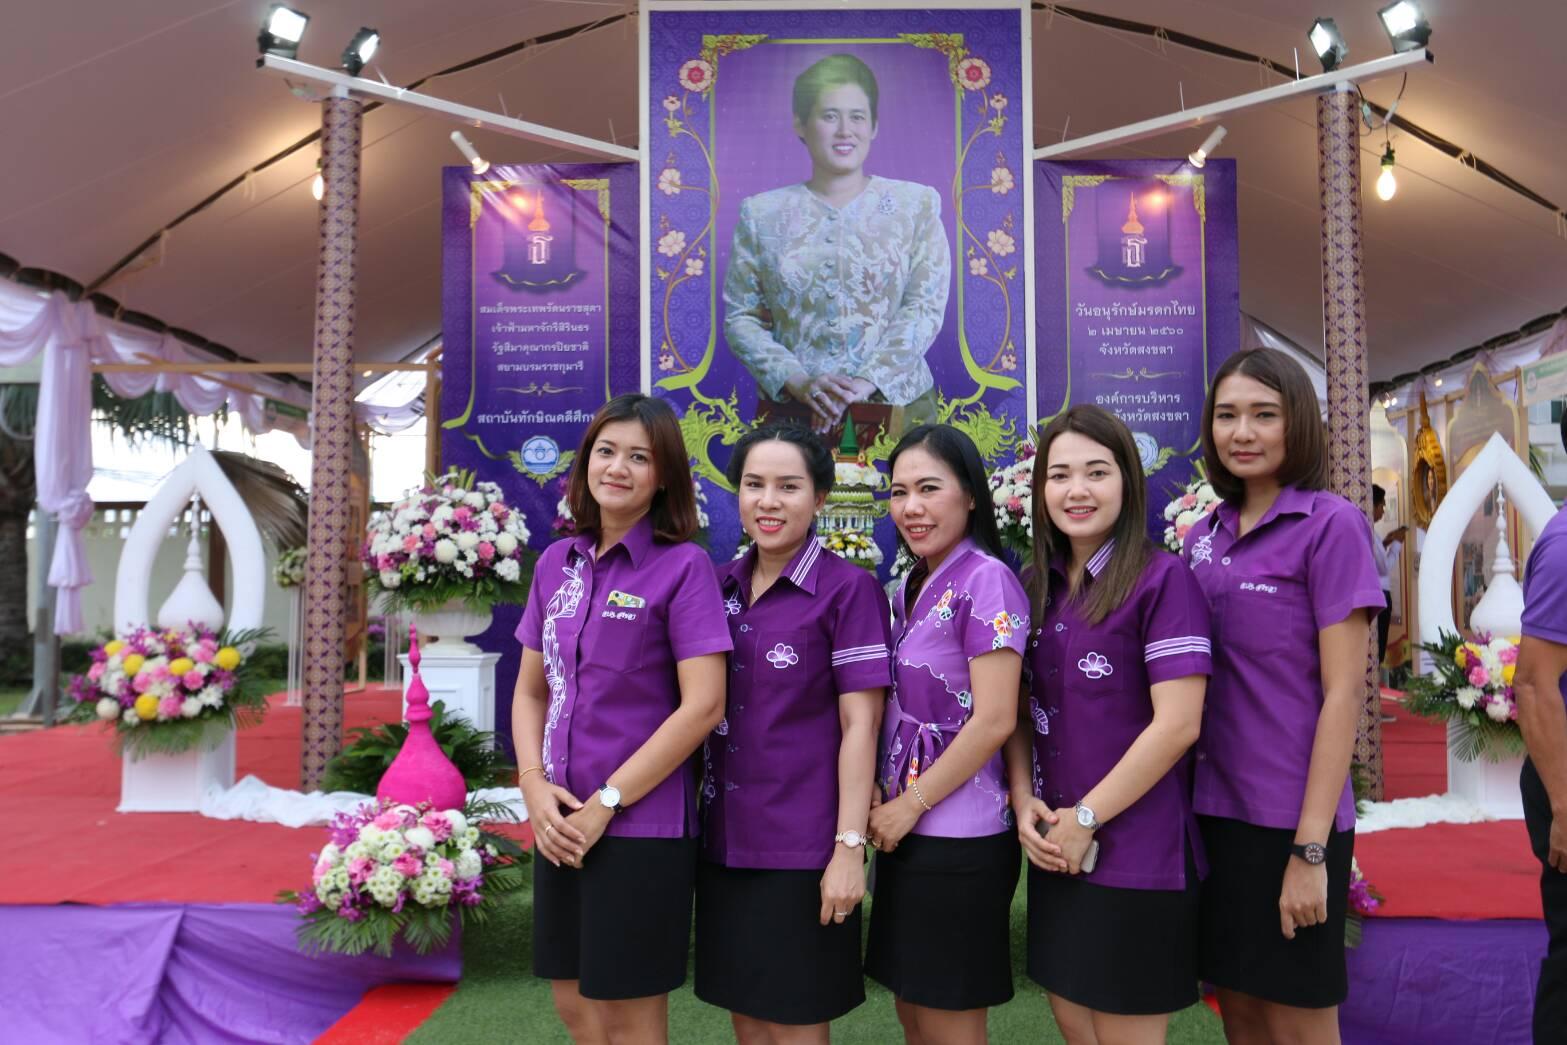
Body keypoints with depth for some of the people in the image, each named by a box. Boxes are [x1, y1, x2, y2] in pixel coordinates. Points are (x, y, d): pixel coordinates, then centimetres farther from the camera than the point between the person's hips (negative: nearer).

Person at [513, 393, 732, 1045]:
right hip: (562, 824, 6)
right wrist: (534, 785, -4)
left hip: (642, 825, -5)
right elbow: (531, 690, 12)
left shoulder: (683, 566, -10)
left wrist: (605, 803, -14)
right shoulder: (557, 564, 7)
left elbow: (703, 706, -16)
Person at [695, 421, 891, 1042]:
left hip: (803, 847, -5)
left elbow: (860, 724, -12)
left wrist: (849, 846, -15)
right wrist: (695, 815, 8)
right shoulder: (720, 585, 6)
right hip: (725, 841, 5)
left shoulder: (849, 588, -10)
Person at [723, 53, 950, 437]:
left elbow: (926, 308, -1)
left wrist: (868, 382, -14)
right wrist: (797, 381, -11)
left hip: (897, 403, 0)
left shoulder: (916, 204, 7)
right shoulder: (762, 213, 9)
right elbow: (740, 318, 4)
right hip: (791, 412, 1)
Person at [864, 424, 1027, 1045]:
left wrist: (910, 804, -14)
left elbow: (994, 720, -20)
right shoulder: (912, 585, 10)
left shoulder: (986, 580, -15)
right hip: (906, 831, 8)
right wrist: (882, 800, 2)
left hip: (958, 837, -8)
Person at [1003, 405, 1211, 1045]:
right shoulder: (1038, 587, 8)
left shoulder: (1162, 578, -12)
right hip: (1055, 853, 6)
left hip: (1136, 856, -6)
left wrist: (1085, 818, -13)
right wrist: (1024, 803, -4)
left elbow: (1177, 725, -17)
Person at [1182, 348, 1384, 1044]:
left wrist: (1311, 848, -15)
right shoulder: (1202, 537, 8)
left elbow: (1343, 693, -13)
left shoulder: (1331, 525, -9)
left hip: (1291, 819, -5)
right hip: (1212, 810, 5)